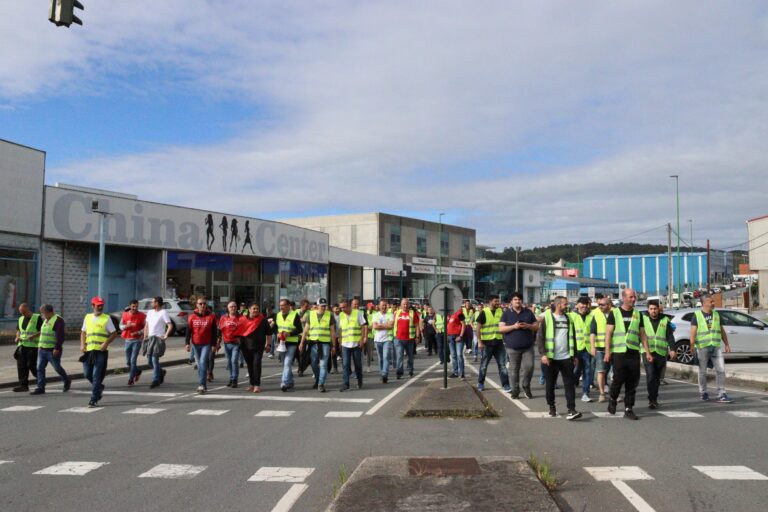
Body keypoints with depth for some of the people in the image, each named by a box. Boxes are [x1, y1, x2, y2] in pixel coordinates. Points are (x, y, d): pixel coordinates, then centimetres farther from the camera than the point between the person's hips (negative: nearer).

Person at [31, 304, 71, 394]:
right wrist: (40, 346, 20)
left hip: (52, 350, -8)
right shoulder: (46, 320, 16)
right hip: (42, 349, 8)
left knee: (57, 368, 2)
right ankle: (40, 388, 6)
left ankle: (67, 381, 24)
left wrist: (57, 348, -24)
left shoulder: (58, 320, -13)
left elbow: (60, 336, -20)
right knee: (40, 368, 3)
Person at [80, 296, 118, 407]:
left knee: (96, 376, -6)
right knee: (87, 374, 7)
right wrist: (82, 344, 4)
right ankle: (99, 387, 35)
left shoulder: (107, 318, -1)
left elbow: (114, 333, 0)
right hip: (88, 350, 5)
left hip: (101, 351, -4)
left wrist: (106, 343, -14)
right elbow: (83, 332, 19)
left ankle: (94, 399, 1)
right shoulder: (87, 317, 12)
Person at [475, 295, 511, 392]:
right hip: (487, 342, -3)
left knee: (502, 364, 1)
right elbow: (478, 328, -7)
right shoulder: (484, 312, -6)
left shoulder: (501, 311, 6)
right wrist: (479, 342, -14)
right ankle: (480, 383, 23)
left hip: (499, 342, 3)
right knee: (484, 364, 8)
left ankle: (505, 385, 4)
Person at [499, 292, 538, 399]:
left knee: (529, 367, -7)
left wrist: (528, 326, -11)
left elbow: (536, 326, 9)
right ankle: (515, 391, 15)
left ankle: (526, 387, 16)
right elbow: (501, 328, -6)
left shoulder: (528, 312, 9)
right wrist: (513, 326, -18)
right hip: (512, 347, -1)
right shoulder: (506, 314, 2)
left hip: (528, 346, 1)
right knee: (514, 370, 4)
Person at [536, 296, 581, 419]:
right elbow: (540, 337, -7)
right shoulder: (547, 317, -3)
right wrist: (543, 354, -16)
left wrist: (575, 355, 14)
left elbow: (572, 337, 17)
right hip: (551, 358, -3)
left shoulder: (568, 318, 11)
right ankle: (552, 407, 23)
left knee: (569, 384, -4)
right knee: (550, 384, 8)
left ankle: (571, 410, -6)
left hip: (566, 357, 3)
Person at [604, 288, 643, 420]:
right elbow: (608, 333, -2)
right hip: (618, 352, -3)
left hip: (634, 352, 3)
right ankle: (612, 399, 22)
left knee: (632, 382, 3)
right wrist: (607, 351, -9)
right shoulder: (614, 313, 2)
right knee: (618, 379, -6)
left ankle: (628, 409, 11)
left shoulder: (637, 314, 13)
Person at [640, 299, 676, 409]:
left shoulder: (665, 320, 8)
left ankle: (654, 399, 23)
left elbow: (670, 336, 3)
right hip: (647, 352, -2)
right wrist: (647, 353, -6)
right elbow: (642, 336, 3)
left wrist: (672, 349, -12)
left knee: (657, 377, 10)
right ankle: (651, 399, -12)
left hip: (661, 352, 2)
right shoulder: (644, 319, 5)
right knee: (650, 375, -15)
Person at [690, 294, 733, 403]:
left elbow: (722, 330, 16)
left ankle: (721, 394, -2)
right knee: (702, 371, 8)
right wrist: (692, 346, -21)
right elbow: (693, 332, -11)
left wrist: (726, 344, 12)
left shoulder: (716, 314, 10)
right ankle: (703, 392, 22)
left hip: (716, 347, 4)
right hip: (702, 347, -3)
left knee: (720, 370, -5)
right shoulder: (696, 316, -3)